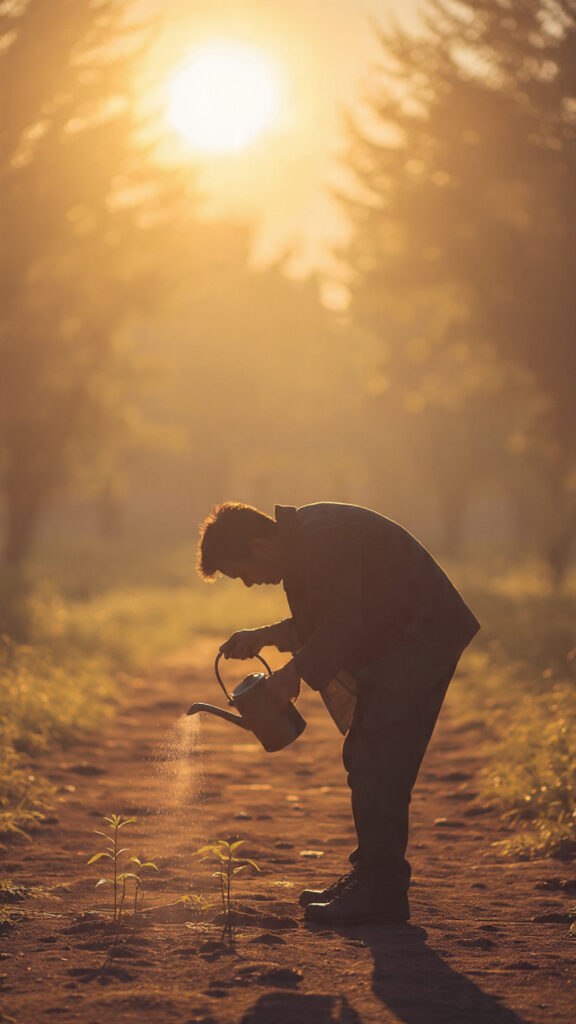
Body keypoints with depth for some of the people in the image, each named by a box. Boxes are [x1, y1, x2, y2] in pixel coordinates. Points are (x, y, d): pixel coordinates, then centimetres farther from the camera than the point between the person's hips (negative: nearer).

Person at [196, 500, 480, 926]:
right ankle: (370, 877, 20)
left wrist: (294, 672, -18)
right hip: (394, 649, 11)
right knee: (364, 760, 12)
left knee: (377, 764, -12)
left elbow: (343, 624, -25)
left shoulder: (322, 538, -21)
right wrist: (265, 636, 10)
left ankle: (382, 892, -10)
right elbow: (325, 621, 21)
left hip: (420, 639, -11)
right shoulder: (301, 541, 12)